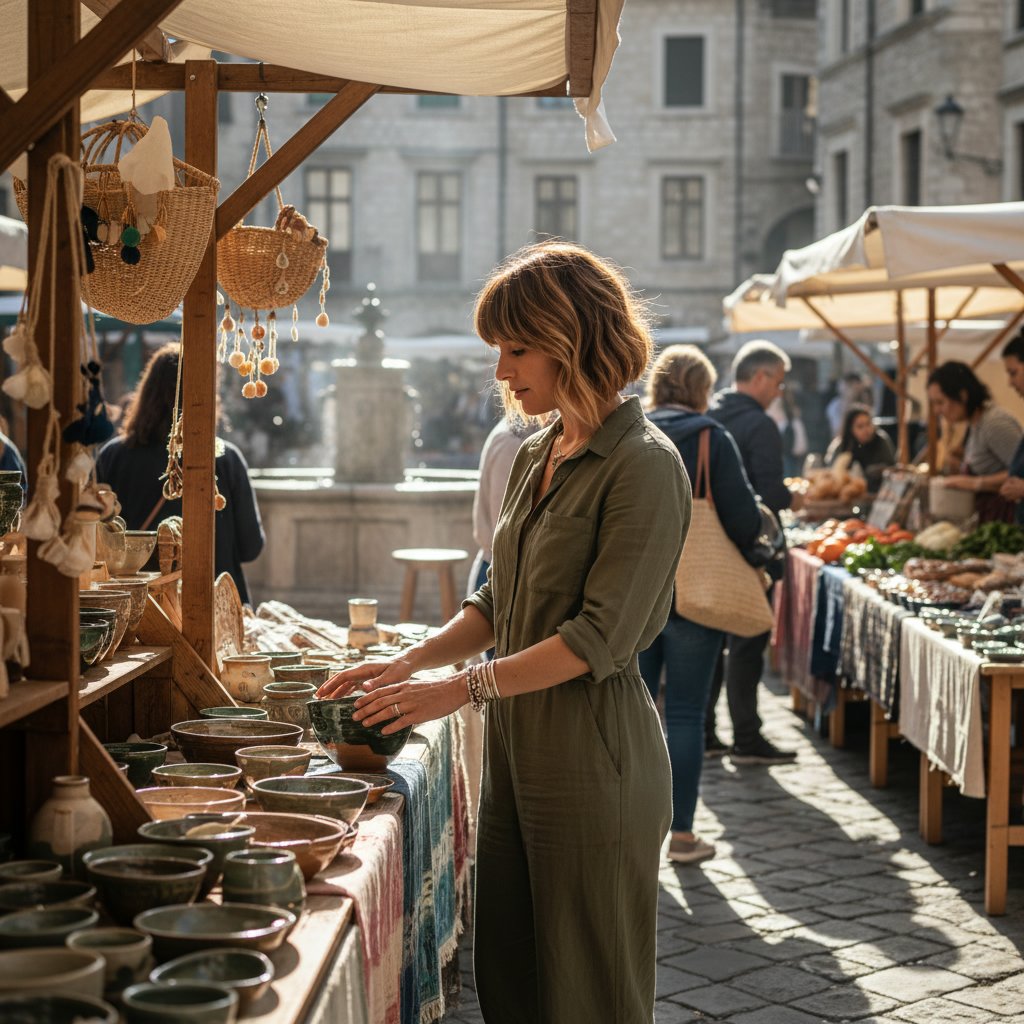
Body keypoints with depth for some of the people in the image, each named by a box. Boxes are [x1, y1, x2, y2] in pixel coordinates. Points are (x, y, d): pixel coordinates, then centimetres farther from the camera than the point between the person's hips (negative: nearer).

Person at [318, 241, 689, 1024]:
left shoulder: (642, 466, -13)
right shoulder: (534, 459, 12)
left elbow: (602, 636, -18)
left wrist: (464, 687, -18)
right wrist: (410, 663, 5)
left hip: (594, 754, -8)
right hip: (516, 748, 8)